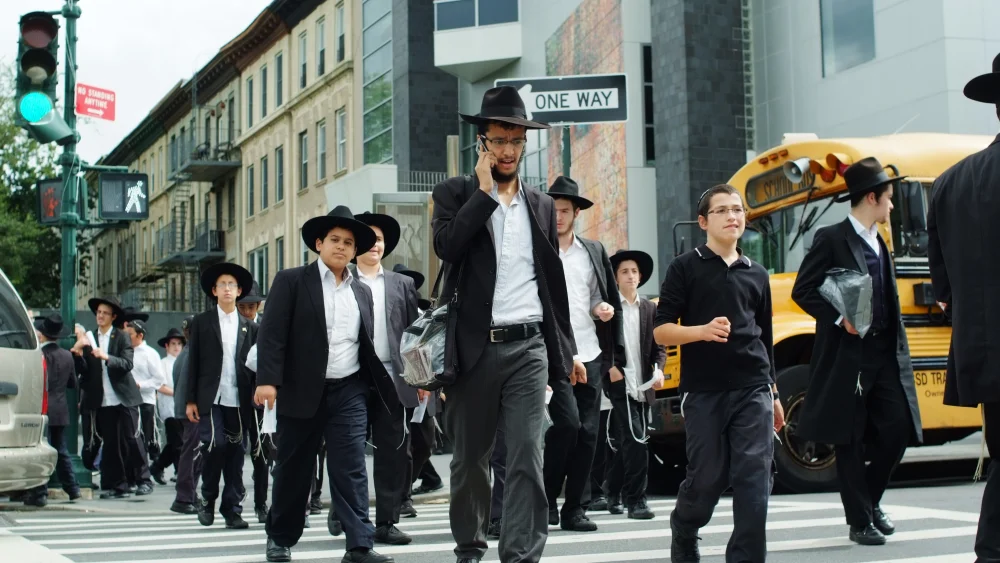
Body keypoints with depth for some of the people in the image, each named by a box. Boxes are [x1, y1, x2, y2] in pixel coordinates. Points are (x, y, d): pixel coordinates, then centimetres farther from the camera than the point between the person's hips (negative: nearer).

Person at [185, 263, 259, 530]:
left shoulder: (249, 327, 12)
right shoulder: (202, 322, 7)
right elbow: (193, 363, 5)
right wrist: (191, 400, 0)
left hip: (238, 401, 2)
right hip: (210, 398, -2)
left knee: (236, 453, 2)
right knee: (215, 445, -14)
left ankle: (232, 509, 9)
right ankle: (208, 500, 5)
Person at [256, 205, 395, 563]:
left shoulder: (362, 292, 14)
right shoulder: (291, 281, 1)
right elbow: (273, 334, -7)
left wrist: (388, 386, 10)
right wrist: (268, 380, -17)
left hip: (350, 392, 3)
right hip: (301, 391, -2)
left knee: (351, 469, -4)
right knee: (292, 469, 8)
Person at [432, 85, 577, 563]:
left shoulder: (541, 205, 14)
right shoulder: (454, 194, 4)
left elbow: (554, 282, 17)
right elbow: (446, 246, -16)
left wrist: (566, 352, 15)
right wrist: (484, 190, -11)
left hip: (528, 347, 2)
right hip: (475, 346, -2)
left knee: (527, 456, -8)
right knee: (470, 457, 9)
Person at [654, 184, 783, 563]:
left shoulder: (757, 274, 13)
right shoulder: (685, 268, 1)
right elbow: (661, 331, -3)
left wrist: (773, 393, 20)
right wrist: (703, 330, -21)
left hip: (753, 390, 3)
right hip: (703, 392, -3)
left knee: (755, 479, -6)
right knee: (706, 478, 5)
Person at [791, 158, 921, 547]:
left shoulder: (879, 241, 14)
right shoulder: (831, 239, -7)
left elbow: (888, 302, 18)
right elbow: (803, 292, -10)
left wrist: (899, 351, 13)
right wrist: (840, 317, -20)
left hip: (883, 354, 6)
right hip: (847, 355, -6)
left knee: (897, 428, 1)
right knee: (850, 440, 1)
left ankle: (870, 500, 23)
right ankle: (859, 520, 11)